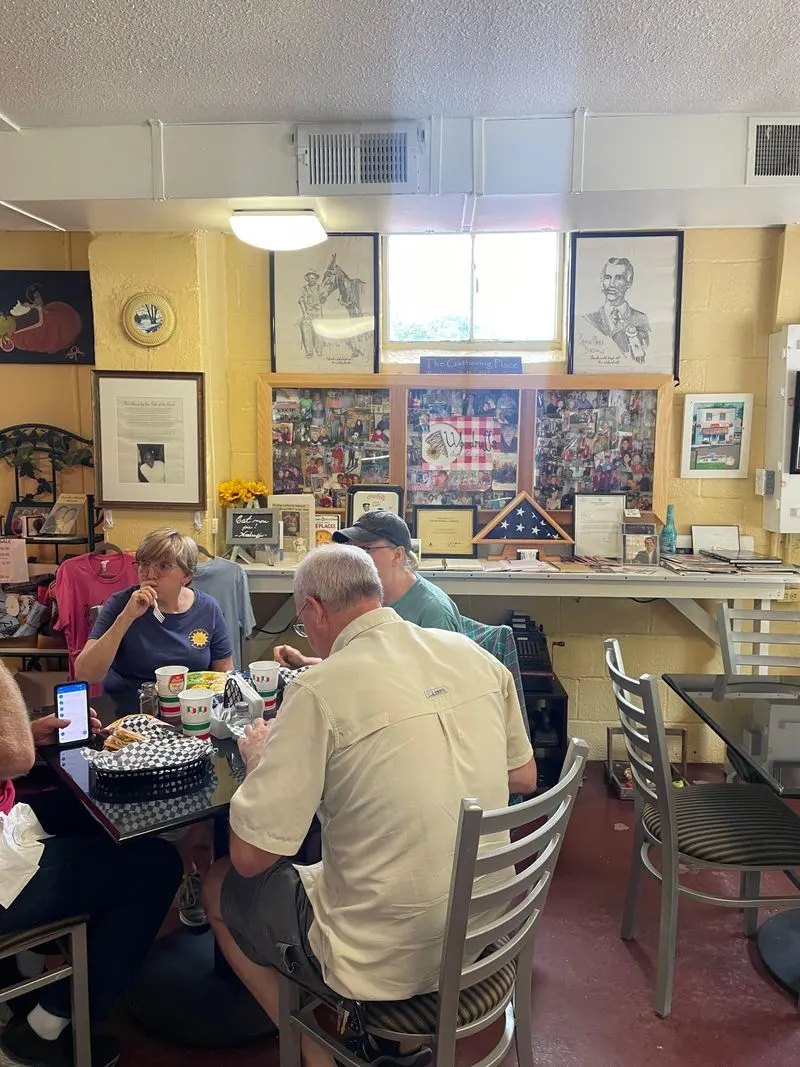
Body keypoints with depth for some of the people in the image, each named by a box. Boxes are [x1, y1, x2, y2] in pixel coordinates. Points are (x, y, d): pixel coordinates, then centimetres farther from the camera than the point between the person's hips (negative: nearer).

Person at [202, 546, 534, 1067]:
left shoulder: (322, 688, -23)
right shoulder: (473, 654, -5)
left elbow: (250, 856, -17)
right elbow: (523, 779, 8)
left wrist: (259, 761, 0)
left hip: (390, 960, -6)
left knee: (221, 886, 17)